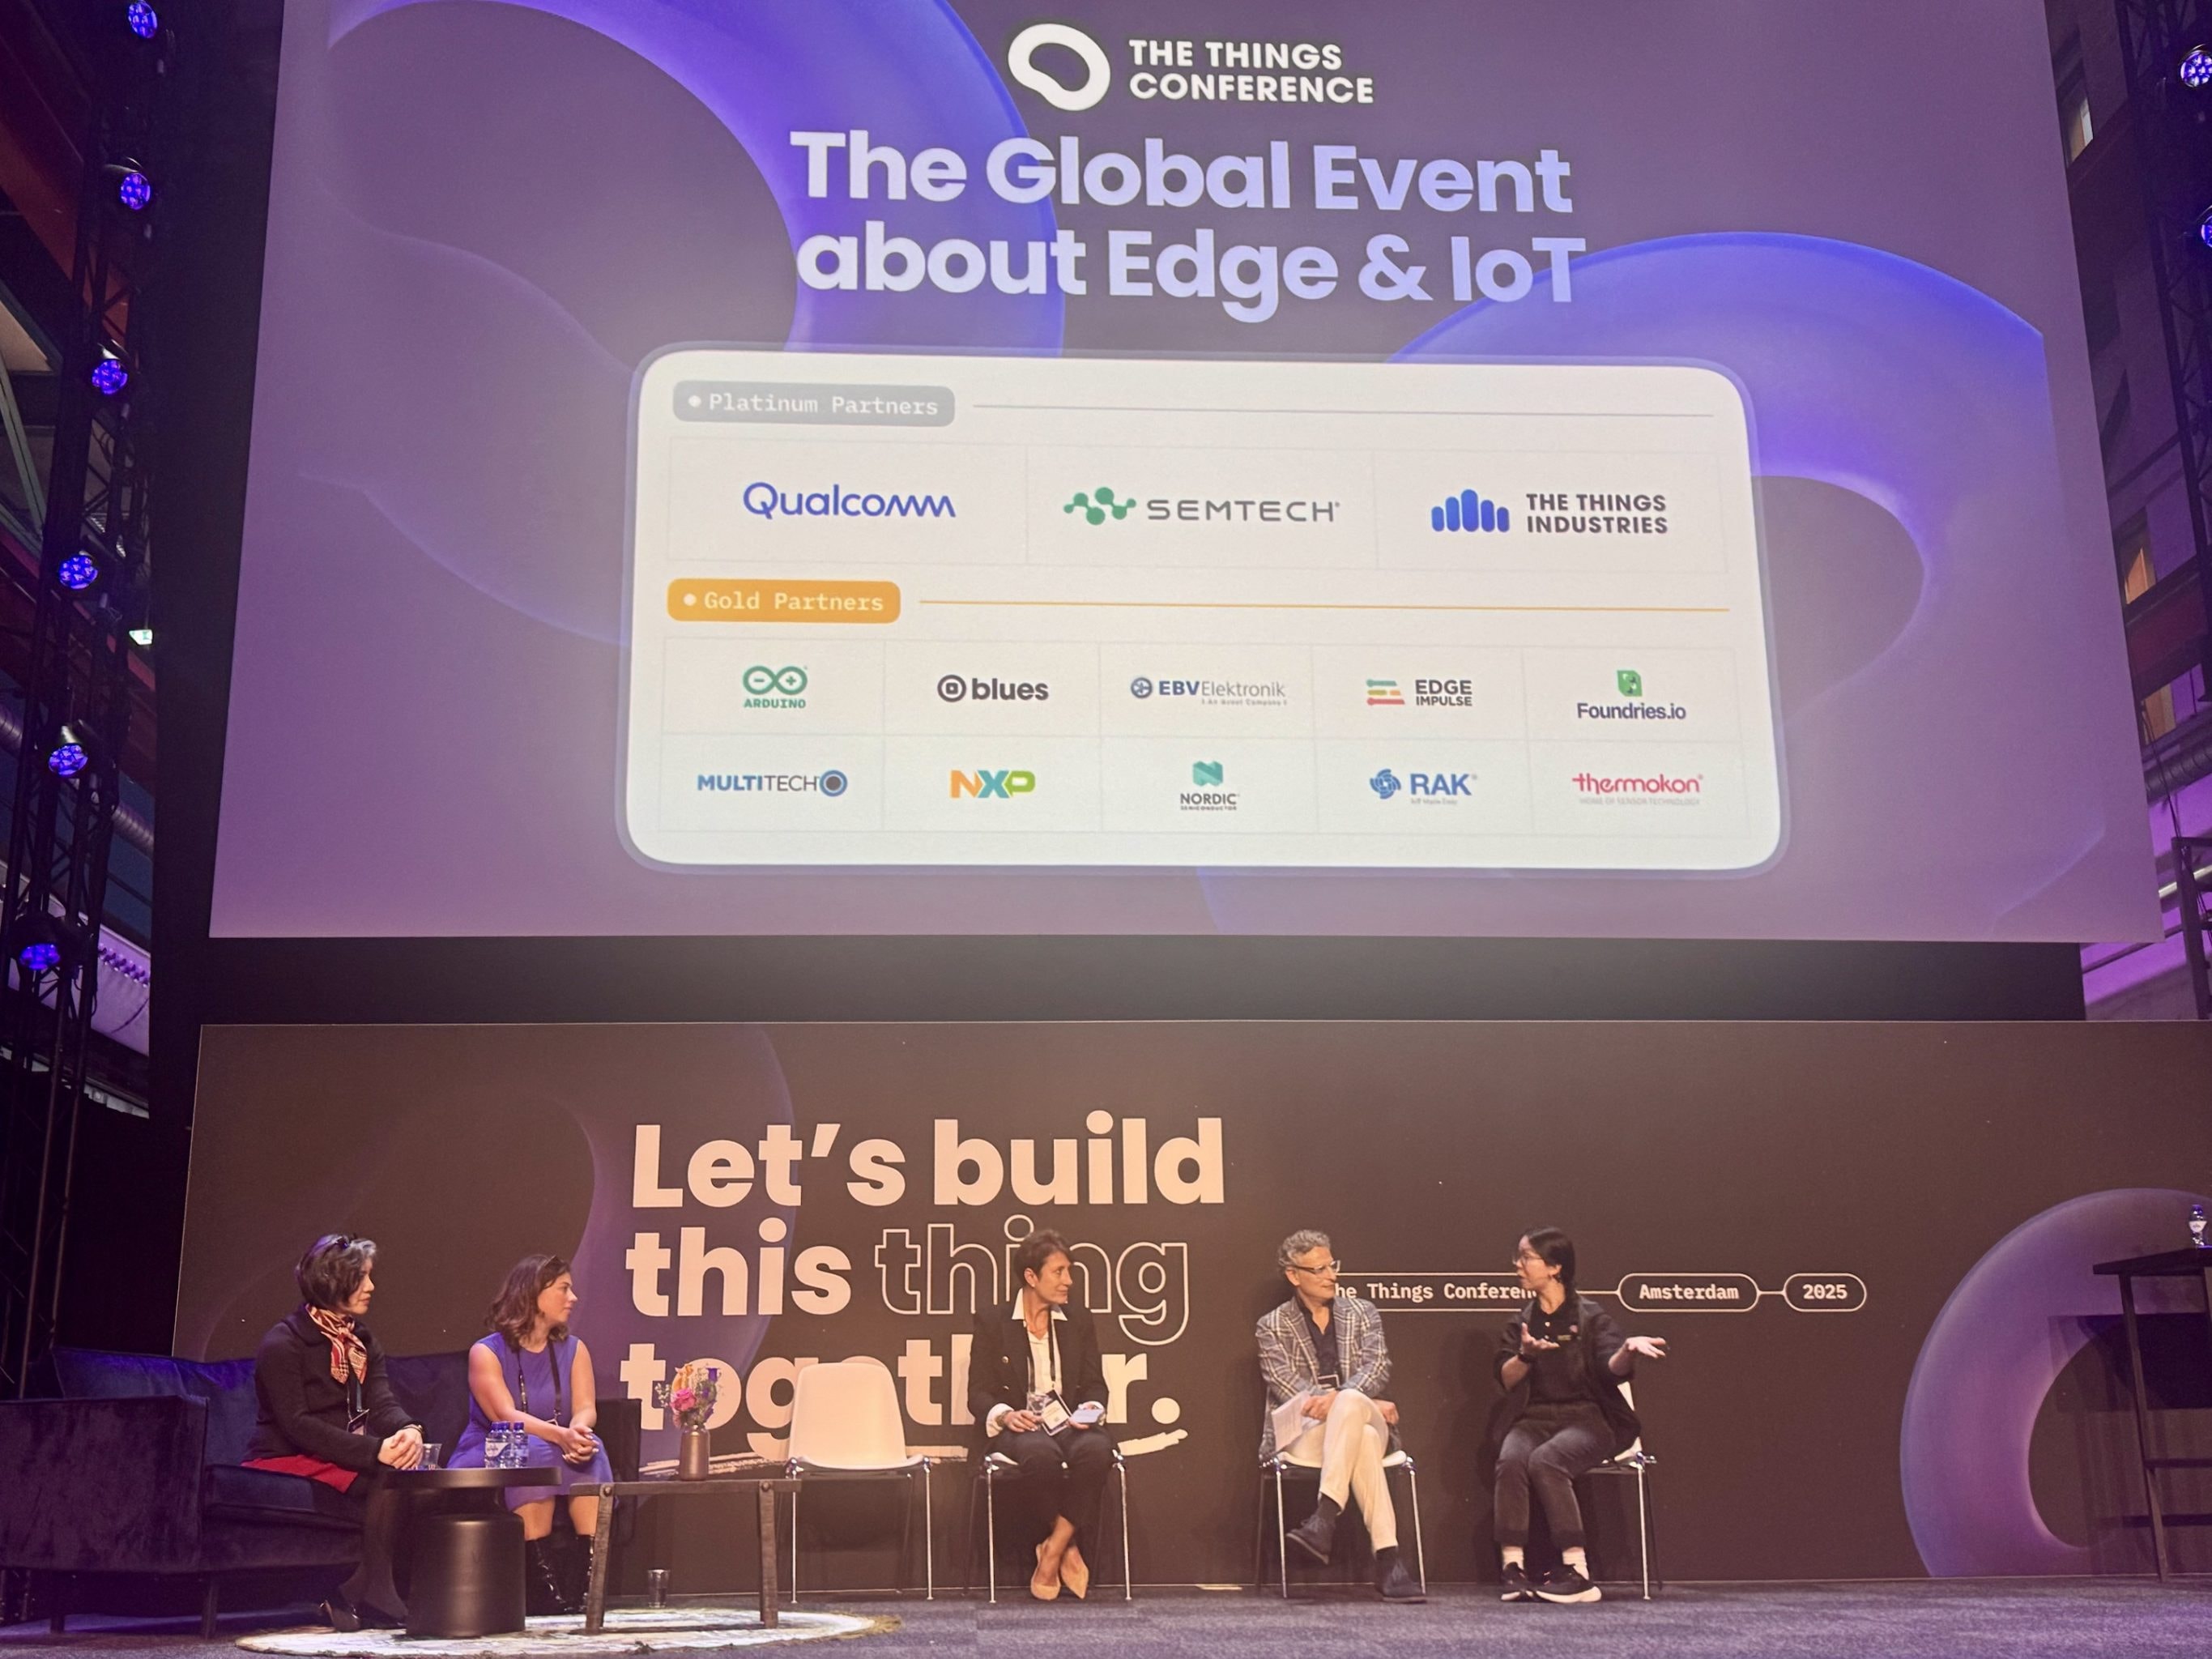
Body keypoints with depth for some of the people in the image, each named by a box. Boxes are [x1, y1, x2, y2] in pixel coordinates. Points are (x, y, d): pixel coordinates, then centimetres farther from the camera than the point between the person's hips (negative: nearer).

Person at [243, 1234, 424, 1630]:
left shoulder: (361, 1340, 13)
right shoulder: (283, 1344, -10)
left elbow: (382, 1403, -1)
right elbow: (297, 1425, -20)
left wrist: (408, 1430, -27)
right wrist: (375, 1450, -30)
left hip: (342, 1456, 7)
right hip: (284, 1463, -7)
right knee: (385, 1477, -30)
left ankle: (361, 1595, -18)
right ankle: (369, 1594, -18)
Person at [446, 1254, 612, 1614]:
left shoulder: (573, 1350, 10)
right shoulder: (486, 1352, -5)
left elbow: (586, 1409, -6)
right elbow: (506, 1417, -20)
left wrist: (578, 1431, -32)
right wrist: (560, 1435, -39)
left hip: (554, 1457, 4)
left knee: (590, 1451, -28)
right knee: (534, 1453, -35)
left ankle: (585, 1583, -32)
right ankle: (544, 1586, -36)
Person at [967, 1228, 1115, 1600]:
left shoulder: (1078, 1321, 15)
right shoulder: (992, 1322, 5)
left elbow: (1095, 1384, 16)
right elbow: (978, 1393, 3)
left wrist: (1092, 1409, -8)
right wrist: (1005, 1415, -18)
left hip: (1071, 1423, 3)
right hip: (1019, 1426, -3)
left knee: (1095, 1449, -35)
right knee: (1041, 1453, -39)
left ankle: (1053, 1552, -24)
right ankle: (1068, 1549, -17)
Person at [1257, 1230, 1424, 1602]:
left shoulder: (1362, 1313, 19)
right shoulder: (1272, 1327, 11)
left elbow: (1377, 1367, 2)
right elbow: (1288, 1389, -4)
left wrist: (1338, 1398, -22)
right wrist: (1368, 1405, -14)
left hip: (1363, 1420, 2)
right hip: (1302, 1434, -2)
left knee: (1350, 1401, -39)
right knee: (1364, 1441, -38)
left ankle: (1324, 1519, -46)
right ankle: (1387, 1561, -45)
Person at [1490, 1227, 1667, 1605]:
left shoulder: (1590, 1317, 4)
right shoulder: (1522, 1322, 16)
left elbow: (1613, 1370, -10)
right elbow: (1506, 1379, 6)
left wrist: (1628, 1350, -33)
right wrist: (1525, 1356, -15)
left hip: (1586, 1417, -3)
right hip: (1533, 1417, 3)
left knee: (1545, 1460, -34)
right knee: (1511, 1459, -30)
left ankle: (1577, 1573, -31)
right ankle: (1513, 1567, -30)